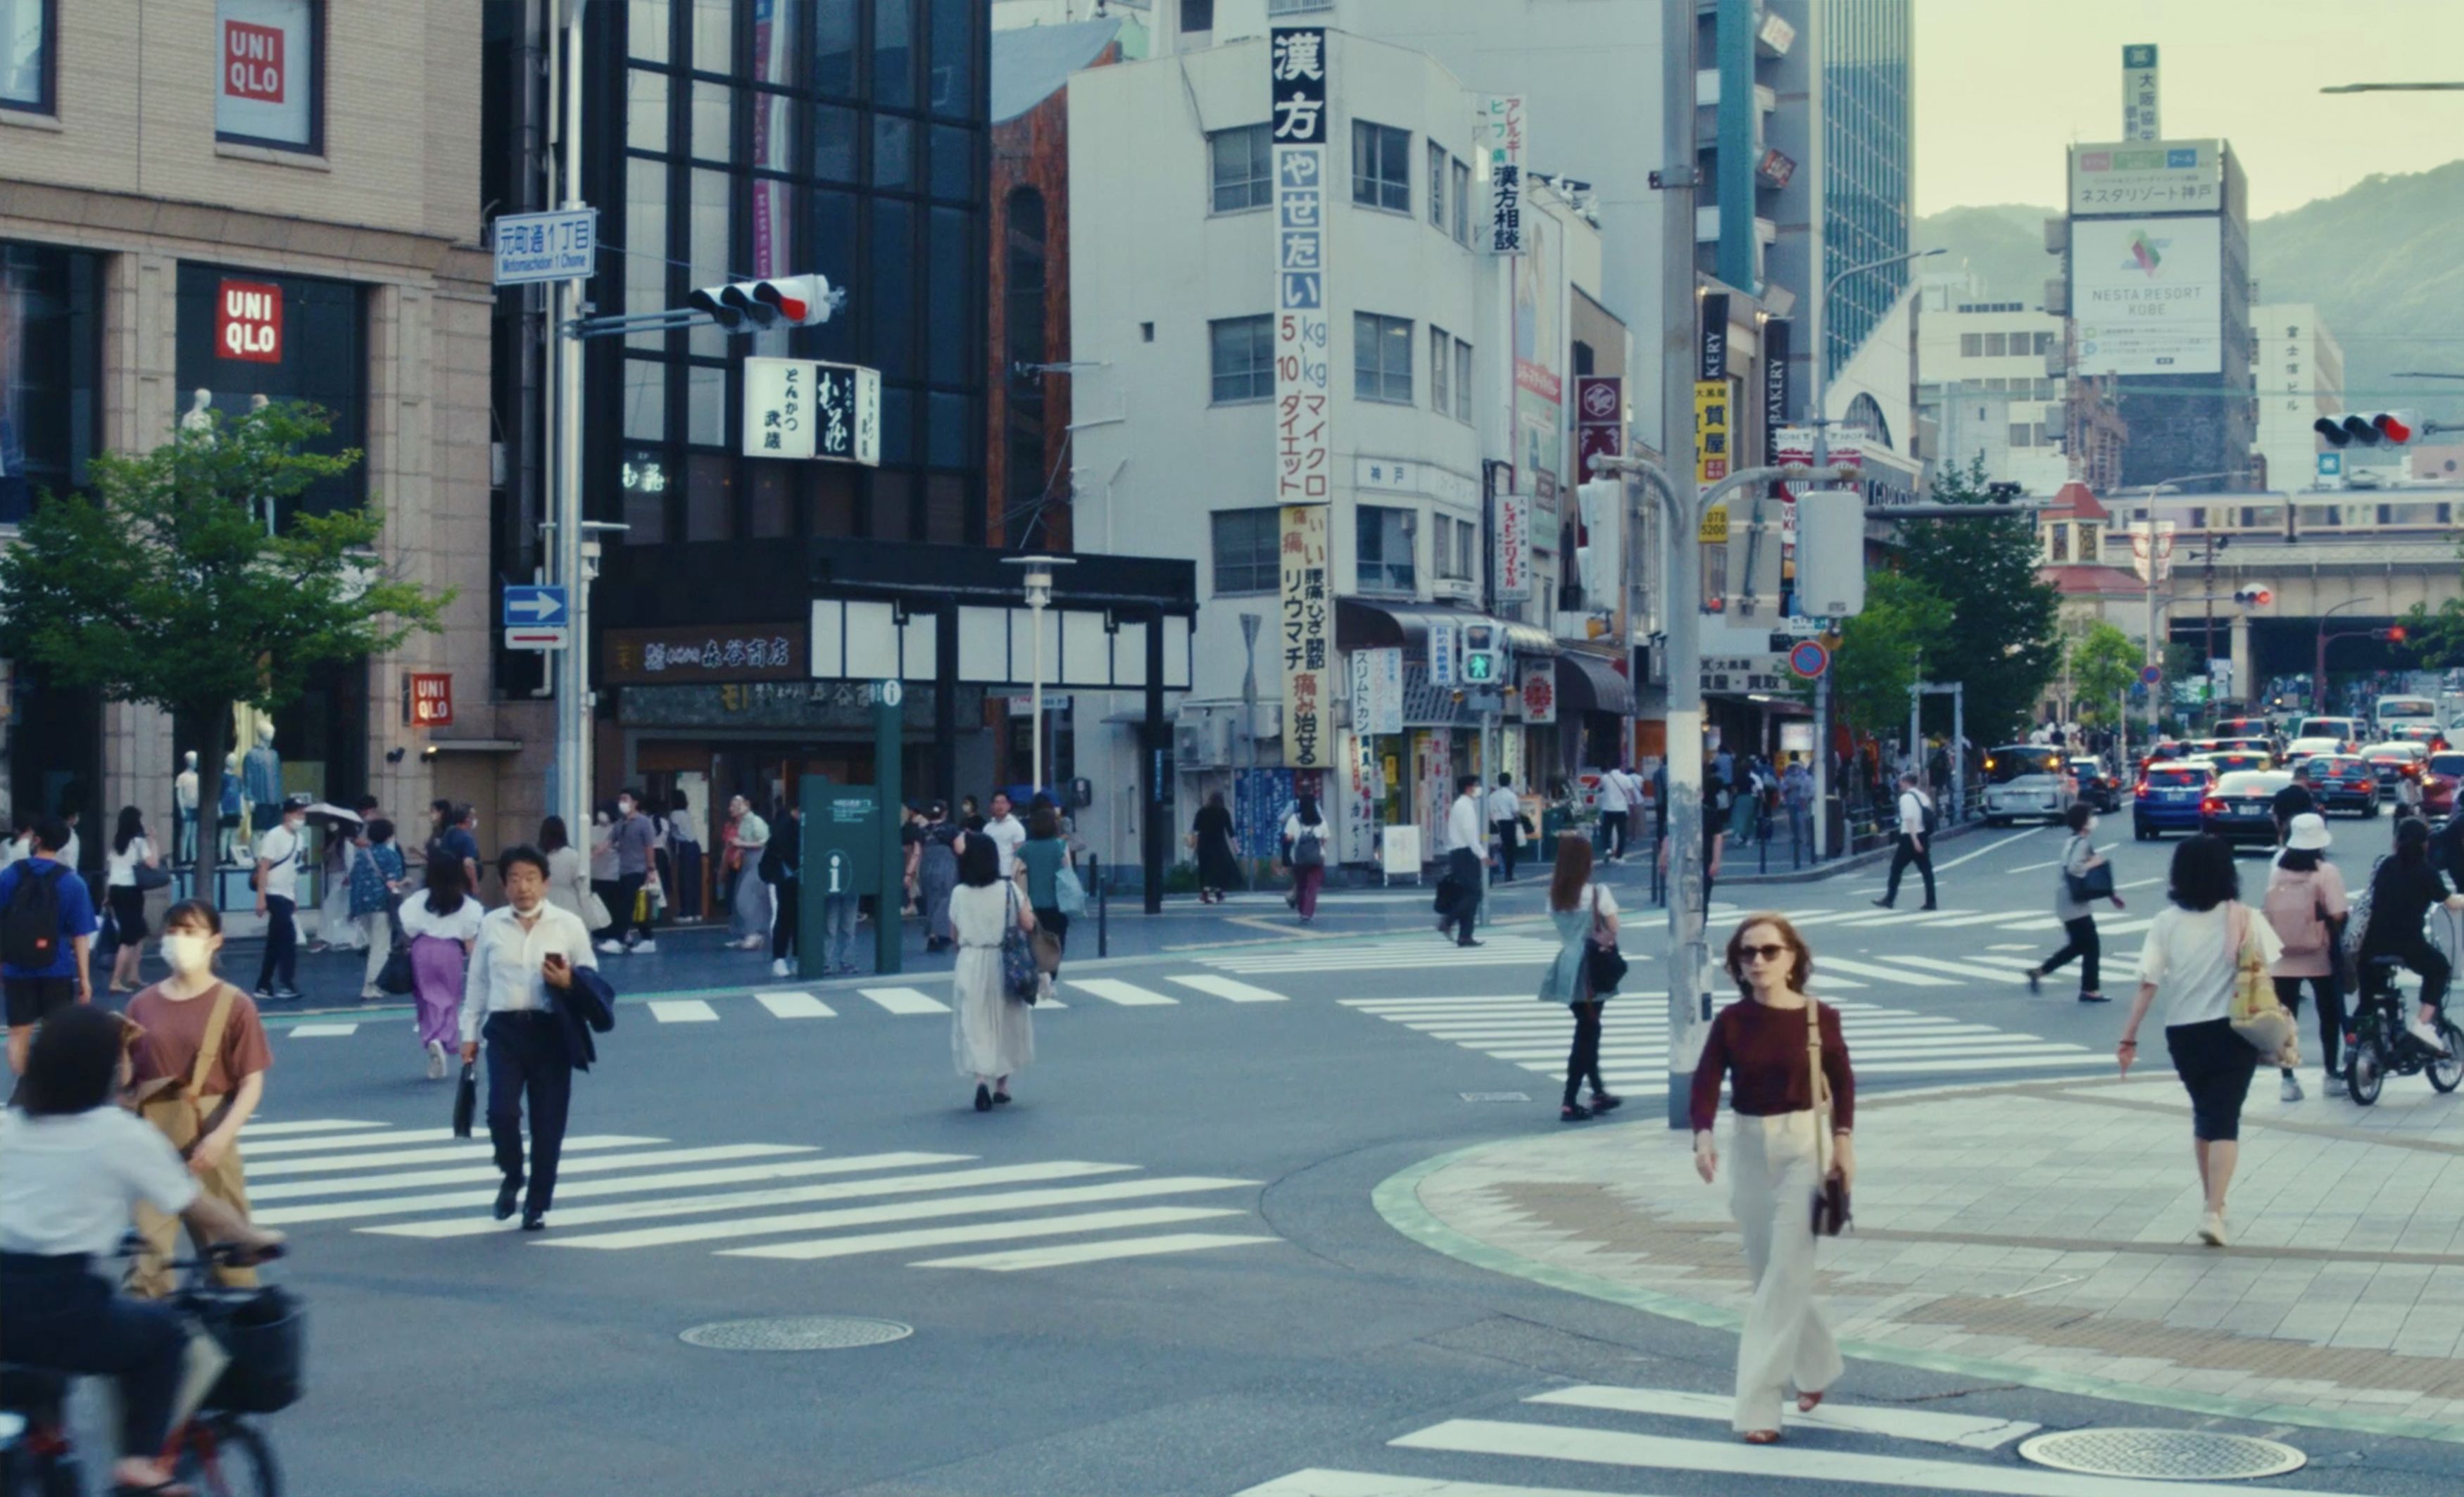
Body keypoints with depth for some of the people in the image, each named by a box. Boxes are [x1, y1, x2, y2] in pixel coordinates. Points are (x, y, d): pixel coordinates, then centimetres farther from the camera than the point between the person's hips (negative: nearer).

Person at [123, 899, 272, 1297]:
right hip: (153, 1140, 2)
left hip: (207, 1141, -2)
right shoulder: (142, 1005, 4)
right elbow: (127, 1079, 12)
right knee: (148, 1246, -3)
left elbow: (252, 1083, -8)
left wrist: (222, 1136, -20)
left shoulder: (234, 1005, -6)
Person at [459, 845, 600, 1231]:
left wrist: (570, 983, -16)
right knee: (501, 1111, -14)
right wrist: (470, 1033, 9)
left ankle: (538, 1204, 18)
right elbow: (478, 982, 11)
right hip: (505, 1029, 0)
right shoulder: (491, 925, 5)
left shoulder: (568, 925, 2)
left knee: (548, 1123, 4)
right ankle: (511, 1177, 17)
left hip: (551, 1030, 0)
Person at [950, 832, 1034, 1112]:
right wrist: (1023, 893, 7)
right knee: (1004, 1023, 16)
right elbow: (1027, 924, -7)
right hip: (1004, 963, 1)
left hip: (970, 964, -1)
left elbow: (954, 932, 1)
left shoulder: (960, 894, -5)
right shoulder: (1009, 889, -7)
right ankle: (1002, 1085, 24)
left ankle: (981, 1080, -19)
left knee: (975, 1025, 2)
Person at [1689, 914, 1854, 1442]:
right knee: (1767, 1273, 15)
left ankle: (1759, 1407, -7)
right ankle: (1817, 1367, 39)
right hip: (1748, 1147, 4)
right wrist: (1703, 1135, -26)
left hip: (1803, 1147, -4)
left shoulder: (1819, 1017, -7)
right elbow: (1706, 1081, -10)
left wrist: (1843, 1139, -6)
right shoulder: (1731, 1021, -2)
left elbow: (1842, 1079, 4)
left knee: (1784, 1277, -8)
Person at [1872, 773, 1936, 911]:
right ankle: (1930, 902, 1)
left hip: (1910, 837, -7)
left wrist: (1915, 840, -25)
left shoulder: (1906, 798, -10)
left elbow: (1909, 820, -20)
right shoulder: (1923, 796, 12)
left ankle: (1889, 899, 10)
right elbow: (1929, 818, 13)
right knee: (1926, 870, 6)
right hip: (1924, 837, 7)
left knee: (1896, 868, 5)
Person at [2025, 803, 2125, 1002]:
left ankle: (2040, 971, 18)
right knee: (2091, 947, -1)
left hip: (2071, 904, 10)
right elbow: (2074, 868, -33)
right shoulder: (2082, 843, -17)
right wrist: (2094, 863, -17)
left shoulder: (2075, 842, 14)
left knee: (2078, 945, 18)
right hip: (2076, 905, -10)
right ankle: (2090, 990, 6)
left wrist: (2110, 894, 22)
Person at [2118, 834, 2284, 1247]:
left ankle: (2214, 1204, 33)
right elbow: (2268, 968, -8)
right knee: (2225, 1121, -2)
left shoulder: (2167, 923, -3)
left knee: (2204, 1115, 21)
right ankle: (2214, 1212, -16)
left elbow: (2148, 984, -6)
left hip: (2183, 1033, 2)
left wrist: (2129, 1038, -3)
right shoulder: (2244, 918, -5)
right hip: (2232, 1031, -2)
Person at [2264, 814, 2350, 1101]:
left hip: (2282, 958, 2)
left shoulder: (2277, 869, -2)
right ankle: (2331, 1076, 18)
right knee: (2330, 1015, 14)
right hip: (2319, 957, -2)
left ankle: (2287, 1080, 5)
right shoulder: (2326, 872, -12)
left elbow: (2267, 912, 3)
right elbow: (2338, 916, -17)